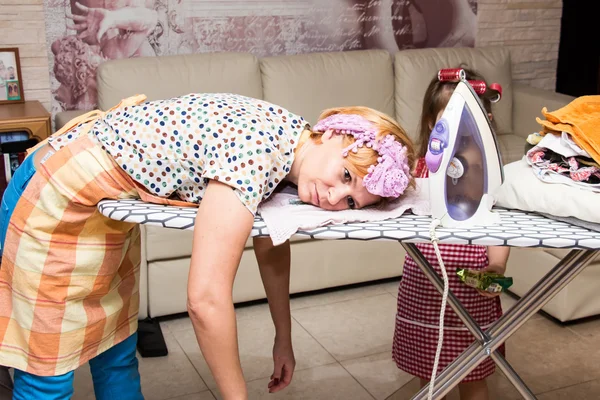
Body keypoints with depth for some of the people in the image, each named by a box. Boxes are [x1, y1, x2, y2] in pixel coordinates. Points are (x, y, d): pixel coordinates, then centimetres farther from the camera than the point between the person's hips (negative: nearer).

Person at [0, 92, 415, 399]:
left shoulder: (287, 139, -6)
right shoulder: (253, 151, -33)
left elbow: (271, 245, 9)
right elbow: (206, 299, -35)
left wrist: (284, 339, 15)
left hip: (107, 207, 8)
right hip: (58, 197, -8)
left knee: (116, 356, 18)